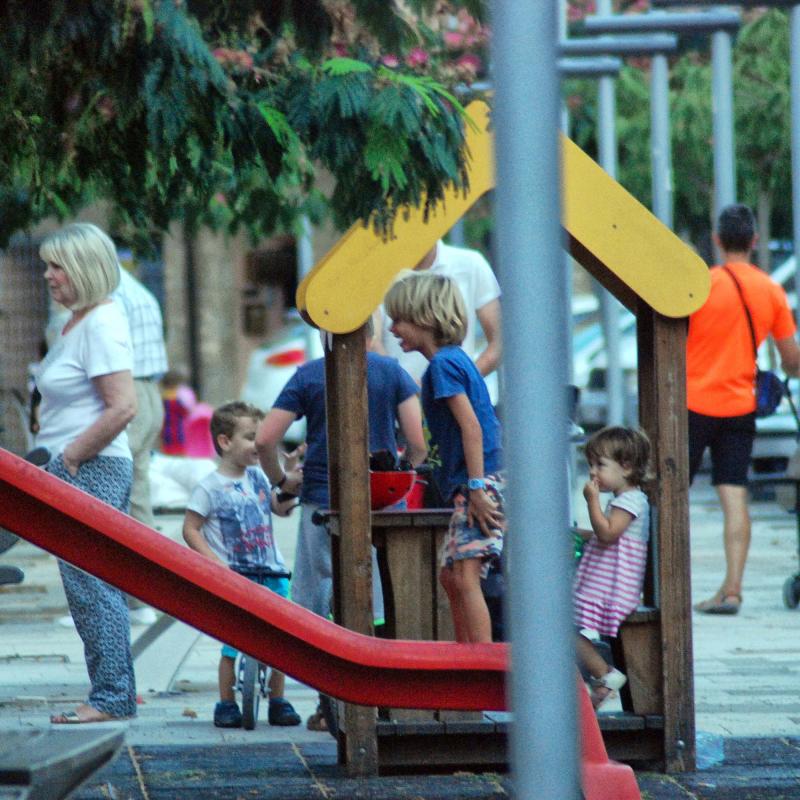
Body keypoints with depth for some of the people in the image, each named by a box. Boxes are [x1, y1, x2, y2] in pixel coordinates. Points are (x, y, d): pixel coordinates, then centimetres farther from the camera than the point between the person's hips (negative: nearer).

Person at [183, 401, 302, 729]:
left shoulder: (257, 476, 10)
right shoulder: (210, 487, -7)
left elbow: (280, 508, 21)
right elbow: (191, 529, -5)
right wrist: (213, 560, -16)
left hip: (271, 572, 5)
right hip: (233, 578, -5)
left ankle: (278, 702, 17)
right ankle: (226, 704, 5)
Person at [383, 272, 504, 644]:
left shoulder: (443, 363, -11)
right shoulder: (454, 359, 18)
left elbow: (471, 426, -20)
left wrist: (477, 488, -24)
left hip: (480, 484, -11)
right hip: (469, 486, 11)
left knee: (465, 576, -17)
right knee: (450, 576, 16)